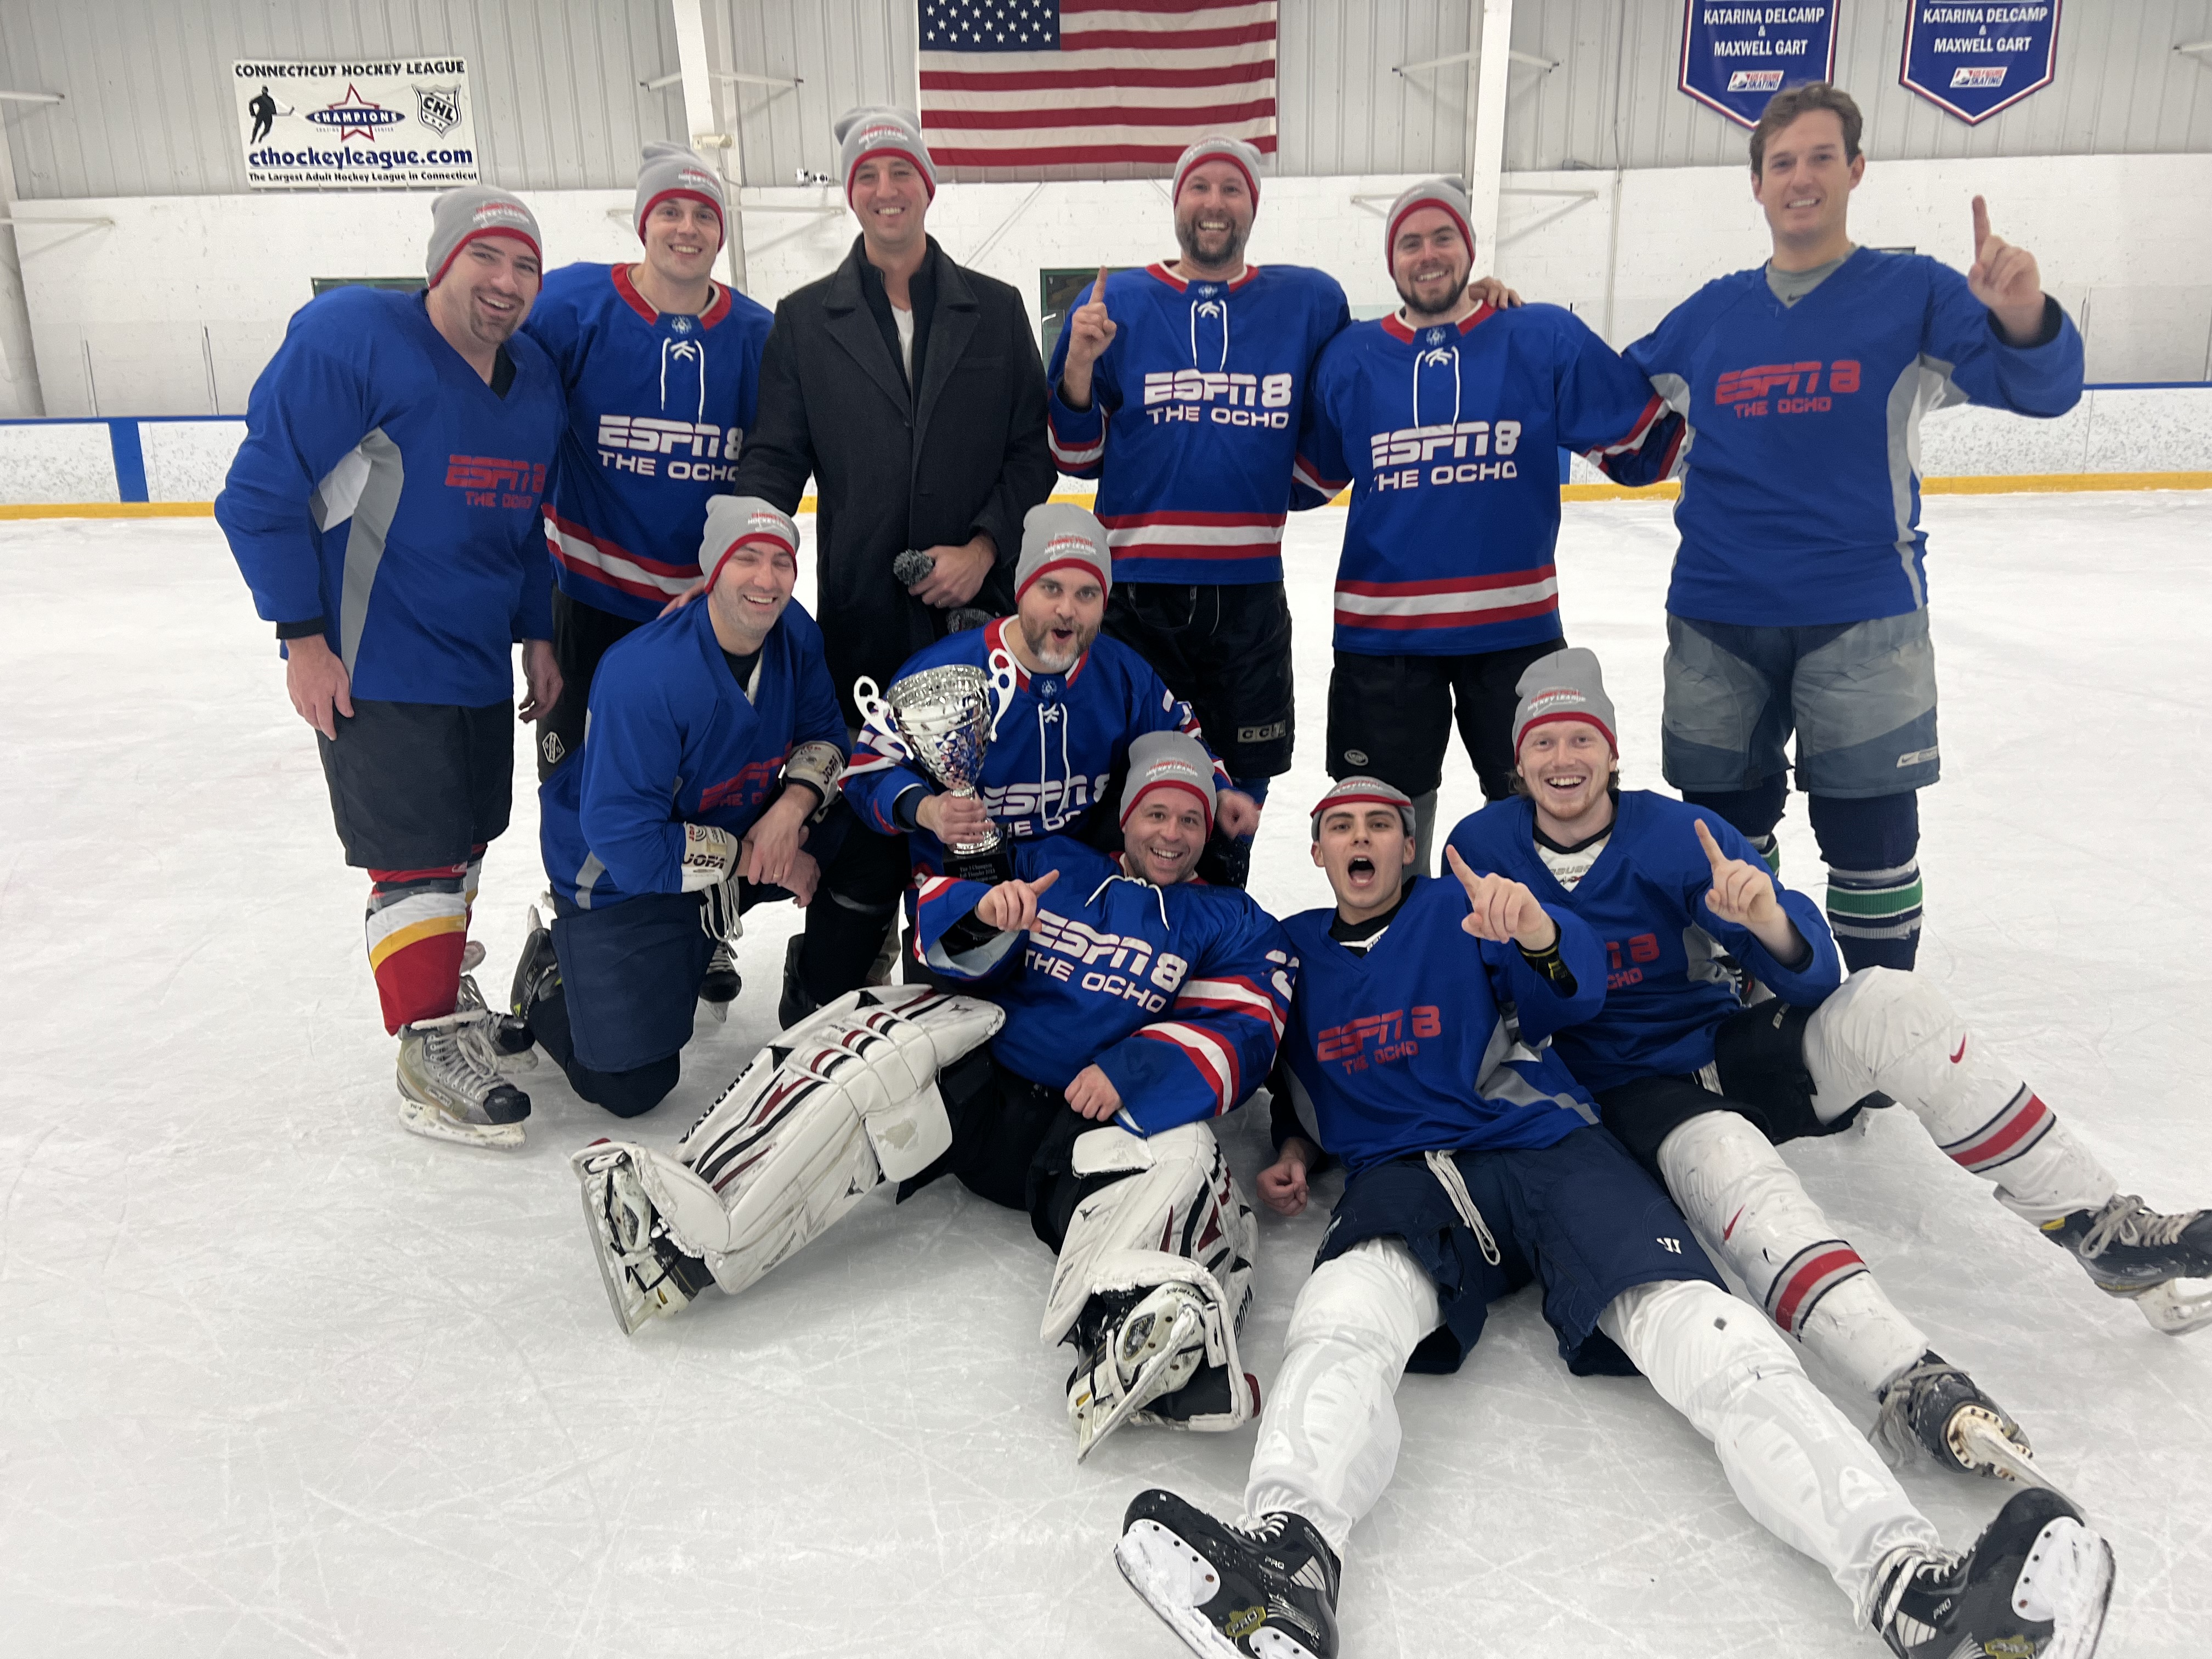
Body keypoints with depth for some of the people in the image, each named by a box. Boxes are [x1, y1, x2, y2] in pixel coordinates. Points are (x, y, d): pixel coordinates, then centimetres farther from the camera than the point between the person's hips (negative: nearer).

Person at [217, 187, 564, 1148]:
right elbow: (260, 493, -14)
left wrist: (537, 637, 12)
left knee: (465, 841, 17)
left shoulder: (536, 384, 7)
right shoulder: (350, 335, -15)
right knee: (417, 856, -7)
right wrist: (302, 640, -16)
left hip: (480, 664, 7)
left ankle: (447, 987, 37)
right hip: (372, 667, -7)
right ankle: (429, 1047, 4)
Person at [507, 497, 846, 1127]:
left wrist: (792, 807, -23)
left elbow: (825, 737, -1)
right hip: (617, 879, -6)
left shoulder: (796, 635, -11)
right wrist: (752, 857, -25)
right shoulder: (642, 676, -32)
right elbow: (628, 847, -31)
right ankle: (551, 976, 19)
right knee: (631, 1085, -10)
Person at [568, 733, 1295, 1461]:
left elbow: (1242, 1035, 1)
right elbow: (935, 923, 11)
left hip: (1091, 1127, -1)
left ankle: (1124, 1334, -65)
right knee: (881, 1047, -26)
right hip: (976, 1085, 2)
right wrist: (983, 911, -13)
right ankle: (683, 1233, -38)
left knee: (1179, 1154, -34)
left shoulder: (1231, 923, 18)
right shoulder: (1049, 863, 21)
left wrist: (1138, 1069, -17)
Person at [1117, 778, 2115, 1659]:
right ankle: (1287, 1562, -59)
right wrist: (1283, 1148, 10)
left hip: (1548, 1150, 0)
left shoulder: (1464, 911, 15)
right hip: (1405, 1182, 0)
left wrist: (1537, 935, -28)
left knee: (1702, 1332, -26)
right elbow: (1270, 1068, 34)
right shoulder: (1290, 951, 23)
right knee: (1344, 1315, -35)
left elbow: (1575, 990, -2)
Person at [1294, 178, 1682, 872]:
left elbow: (1640, 444, 2)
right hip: (1382, 634, 1)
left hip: (1516, 627, -1)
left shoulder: (1547, 339, -1)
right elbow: (1306, 475, 12)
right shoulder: (1350, 357, 4)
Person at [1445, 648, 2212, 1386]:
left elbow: (1814, 980, -11)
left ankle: (2104, 1230, -15)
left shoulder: (1676, 832, -7)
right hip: (1633, 1097, -2)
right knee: (1725, 1160, -36)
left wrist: (1771, 920, -34)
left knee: (1886, 1002, -23)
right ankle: (1911, 1384, -48)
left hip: (1732, 1050, 2)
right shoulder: (1482, 849, -5)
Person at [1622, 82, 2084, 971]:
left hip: (1863, 615, -3)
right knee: (1725, 821, 13)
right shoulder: (1712, 312, 9)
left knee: (1869, 827, 1)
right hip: (1717, 614, 3)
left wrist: (2025, 320, -32)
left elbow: (2041, 388, -11)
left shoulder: (1915, 292, 0)